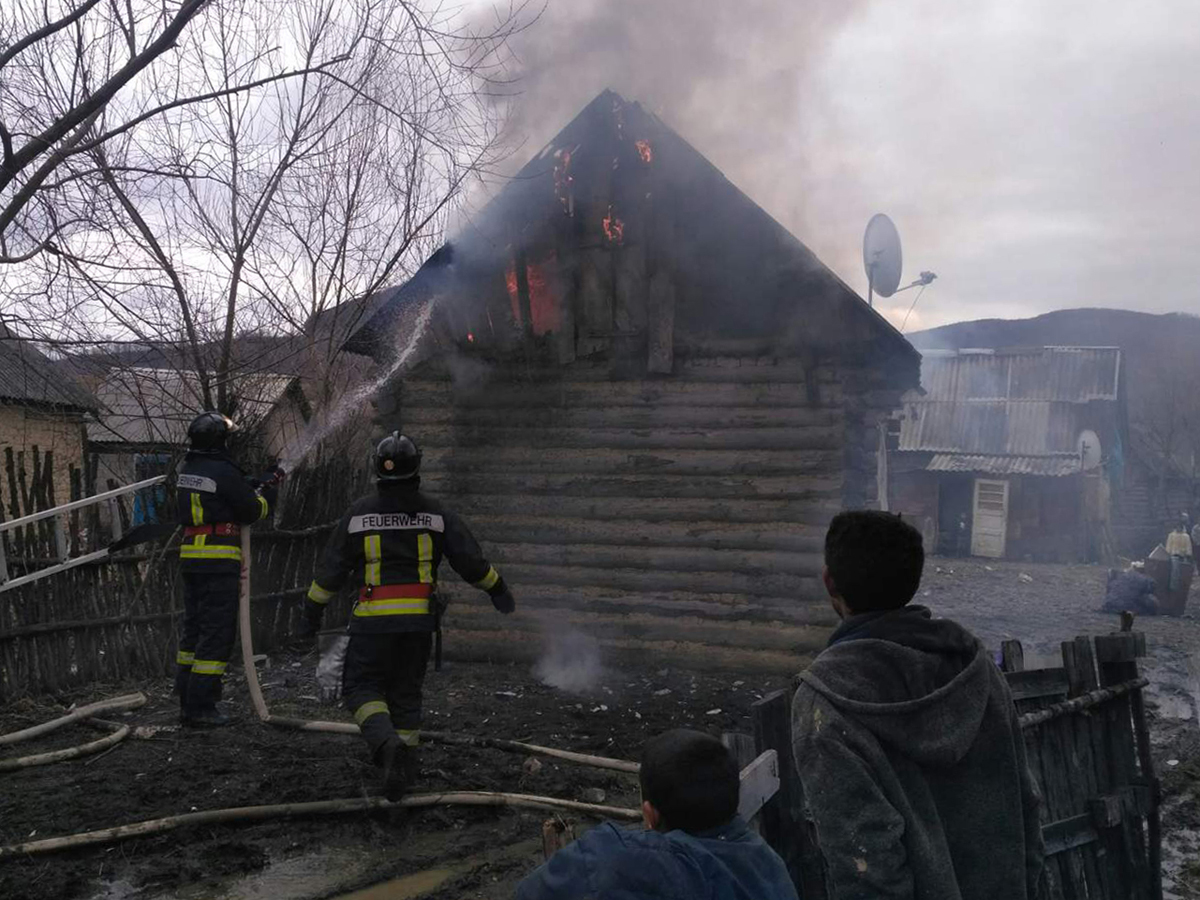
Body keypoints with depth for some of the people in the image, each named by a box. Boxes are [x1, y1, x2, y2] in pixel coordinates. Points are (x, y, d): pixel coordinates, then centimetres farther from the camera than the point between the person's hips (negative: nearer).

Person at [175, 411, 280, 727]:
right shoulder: (223, 472, -14)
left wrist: (258, 483, 23)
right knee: (217, 632, -4)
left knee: (193, 628, 14)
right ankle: (202, 708, -4)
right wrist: (267, 492, 14)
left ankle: (187, 702, 19)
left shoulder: (187, 469, 11)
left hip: (190, 557, 9)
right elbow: (252, 511, -5)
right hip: (219, 561, -8)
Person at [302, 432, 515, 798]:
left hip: (374, 617, -2)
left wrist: (313, 610, 14)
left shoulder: (359, 512, -2)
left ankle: (388, 744, -19)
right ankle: (404, 762, 17)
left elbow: (332, 568, 3)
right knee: (406, 691, 15)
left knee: (362, 688, 5)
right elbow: (469, 558, 2)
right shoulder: (434, 513, 1)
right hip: (420, 617, 2)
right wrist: (497, 589, 17)